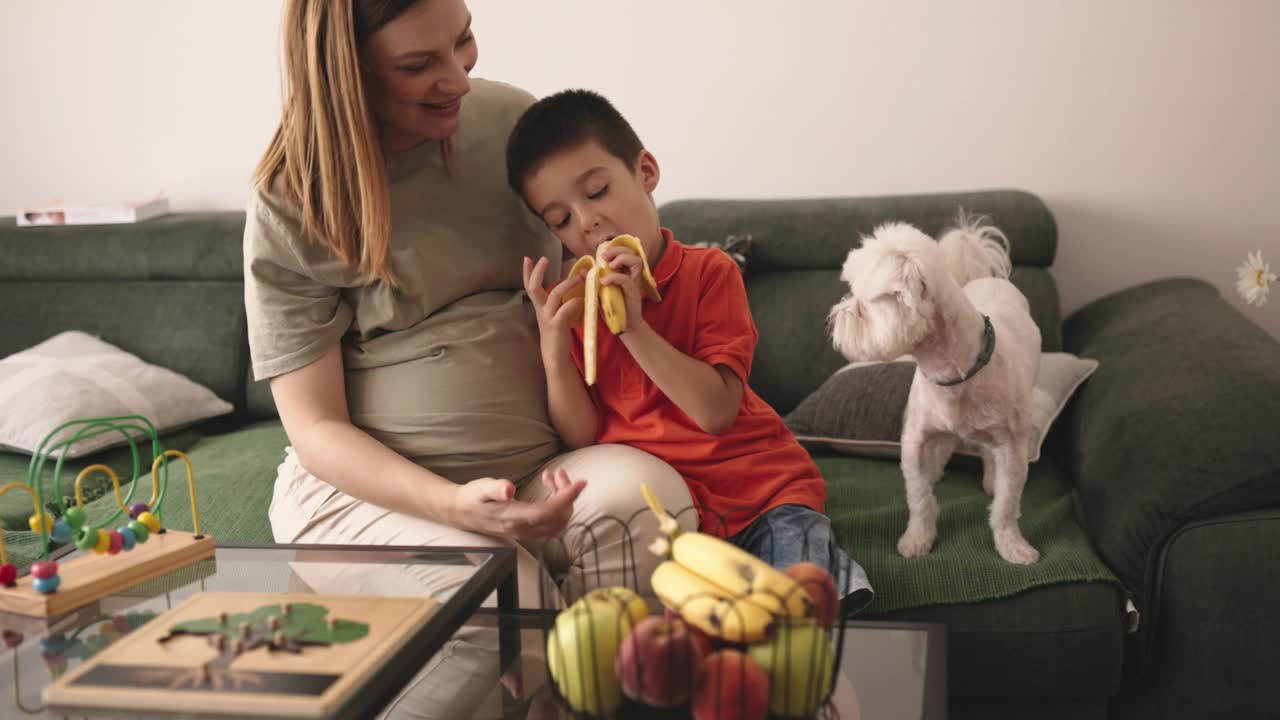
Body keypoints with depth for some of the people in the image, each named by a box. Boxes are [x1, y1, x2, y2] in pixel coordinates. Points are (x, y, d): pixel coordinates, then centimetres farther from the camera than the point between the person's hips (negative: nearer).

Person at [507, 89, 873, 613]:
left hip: (756, 483, -2)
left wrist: (633, 326, -24)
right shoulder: (571, 302, 4)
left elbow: (716, 412, -16)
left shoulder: (709, 272, -5)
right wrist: (553, 348, -16)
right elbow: (584, 440, -2)